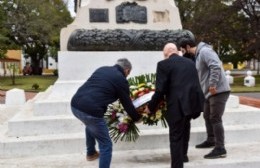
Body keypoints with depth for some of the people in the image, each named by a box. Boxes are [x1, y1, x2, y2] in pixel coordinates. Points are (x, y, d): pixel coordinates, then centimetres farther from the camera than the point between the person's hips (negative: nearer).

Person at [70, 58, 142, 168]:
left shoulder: (102, 69, 21)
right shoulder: (121, 80, 4)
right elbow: (127, 103, 11)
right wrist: (137, 118, 29)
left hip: (75, 104, 8)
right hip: (90, 110, -8)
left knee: (91, 125, 39)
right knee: (106, 146, 8)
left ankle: (91, 153, 54)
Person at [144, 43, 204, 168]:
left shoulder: (163, 64, -3)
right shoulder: (190, 62, 16)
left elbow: (160, 90, -10)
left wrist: (151, 107, 3)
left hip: (177, 105, -7)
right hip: (193, 102, 8)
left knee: (176, 138, 4)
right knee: (184, 129, 31)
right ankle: (183, 155, 51)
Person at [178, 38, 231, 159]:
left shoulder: (204, 51, -15)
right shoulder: (197, 55, 16)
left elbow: (216, 67, -28)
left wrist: (213, 85, -31)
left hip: (218, 91, -10)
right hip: (210, 92, 10)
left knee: (215, 119, -9)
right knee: (207, 116, 20)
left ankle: (220, 149, -4)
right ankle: (211, 140, 36)